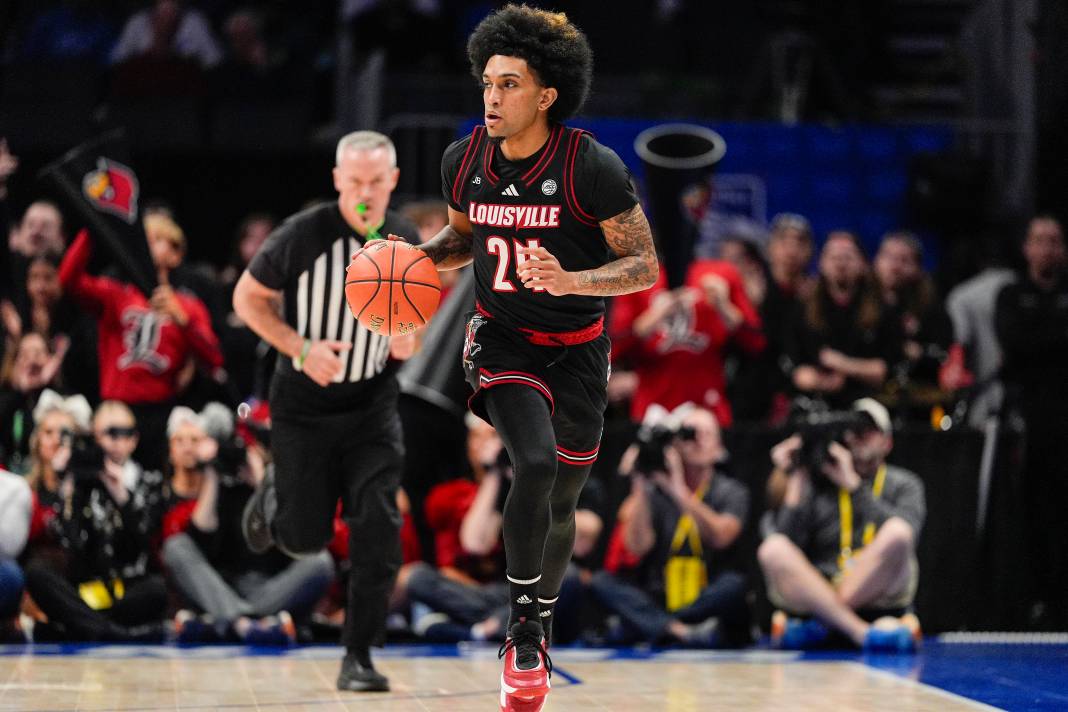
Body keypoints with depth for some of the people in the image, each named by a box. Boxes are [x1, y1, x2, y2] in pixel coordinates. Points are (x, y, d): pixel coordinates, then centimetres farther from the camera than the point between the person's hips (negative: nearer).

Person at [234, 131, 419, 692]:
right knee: (306, 538, 5)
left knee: (378, 530, -12)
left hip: (372, 405, 2)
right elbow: (247, 298, -6)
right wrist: (301, 348, -18)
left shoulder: (405, 241, -4)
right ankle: (273, 499, 42)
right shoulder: (303, 235, -16)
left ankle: (358, 657, -2)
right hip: (303, 407, -2)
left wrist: (406, 338, -12)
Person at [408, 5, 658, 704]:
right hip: (501, 338, 0)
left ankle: (540, 625, 37)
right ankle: (523, 628, -11)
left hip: (577, 349, 0)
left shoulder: (594, 168, -19)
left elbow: (645, 266, -15)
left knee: (561, 502, 12)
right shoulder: (464, 160, -7)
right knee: (536, 463, -25)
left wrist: (571, 281, -31)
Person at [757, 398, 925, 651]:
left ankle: (815, 627, -28)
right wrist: (796, 482, -1)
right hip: (817, 595, 1)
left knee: (897, 533, -29)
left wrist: (853, 485, -9)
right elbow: (790, 543, 0)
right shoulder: (817, 484, 15)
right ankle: (862, 633, -36)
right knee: (773, 550, -27)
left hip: (878, 595, -1)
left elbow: (901, 535, -8)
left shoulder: (904, 485, 16)